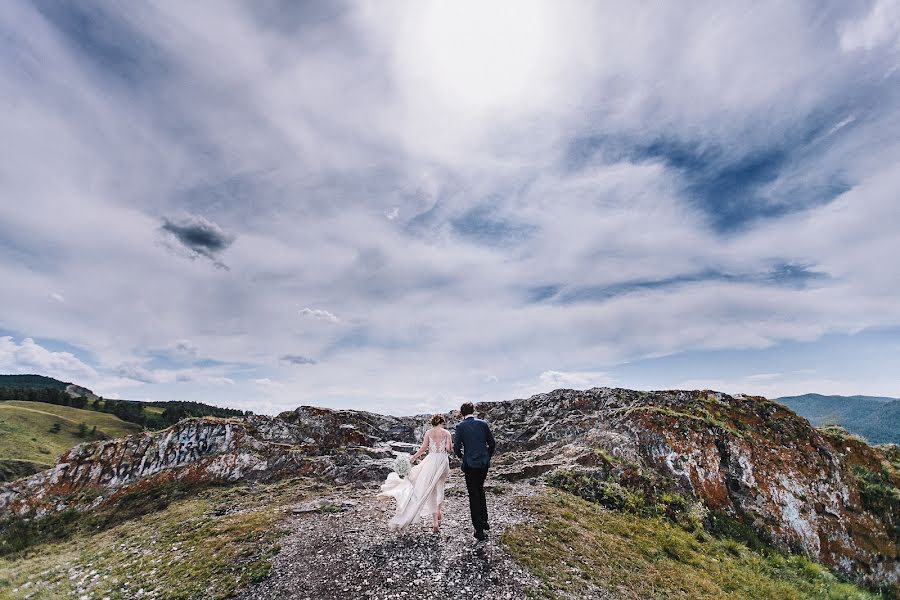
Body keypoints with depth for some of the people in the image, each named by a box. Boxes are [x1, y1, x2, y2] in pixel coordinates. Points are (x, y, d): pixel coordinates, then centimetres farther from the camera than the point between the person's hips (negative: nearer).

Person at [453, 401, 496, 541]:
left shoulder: (460, 426, -10)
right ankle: (484, 522, 34)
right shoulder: (483, 423, -2)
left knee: (474, 496, 7)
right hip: (484, 464, 4)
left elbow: (456, 447, -10)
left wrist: (461, 456, 10)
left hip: (470, 465, -4)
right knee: (480, 490, 25)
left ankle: (479, 531, 12)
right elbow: (492, 443, 2)